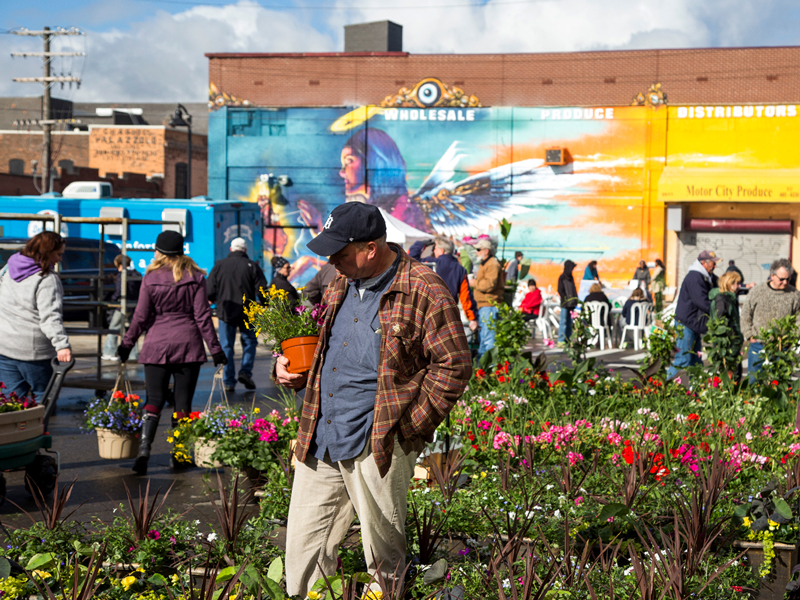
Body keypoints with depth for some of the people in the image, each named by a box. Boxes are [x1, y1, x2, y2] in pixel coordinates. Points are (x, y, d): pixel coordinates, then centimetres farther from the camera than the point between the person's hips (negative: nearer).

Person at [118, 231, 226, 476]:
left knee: (154, 400, 3)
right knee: (183, 401, 7)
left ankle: (144, 448, -14)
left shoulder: (151, 278, -2)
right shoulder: (194, 277, 0)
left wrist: (127, 343, 11)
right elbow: (202, 316, -1)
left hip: (156, 345, 0)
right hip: (188, 345, 1)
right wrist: (215, 348, 3)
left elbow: (141, 316, 0)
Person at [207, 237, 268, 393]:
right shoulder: (252, 266, -3)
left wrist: (217, 301, 22)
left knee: (226, 346, 7)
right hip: (247, 313, -1)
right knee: (249, 342, 15)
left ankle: (228, 381, 6)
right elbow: (262, 291, -5)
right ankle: (245, 372, -3)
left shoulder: (219, 265, 1)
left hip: (225, 312, 1)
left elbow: (209, 292, 2)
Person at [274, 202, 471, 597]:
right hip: (319, 439, 7)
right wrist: (291, 369, 10)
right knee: (304, 550, 10)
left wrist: (409, 425, -11)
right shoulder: (341, 284, 14)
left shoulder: (423, 291, -9)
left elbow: (453, 365, -9)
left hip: (376, 444, -7)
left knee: (383, 554, 4)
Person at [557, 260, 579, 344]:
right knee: (563, 322, -6)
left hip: (572, 303, 7)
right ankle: (561, 341, -4)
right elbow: (560, 290, -10)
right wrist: (566, 300, -14)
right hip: (565, 304, -7)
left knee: (569, 322, 8)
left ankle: (567, 339, 11)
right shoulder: (562, 277, -7)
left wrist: (575, 299, 10)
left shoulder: (570, 277, 15)